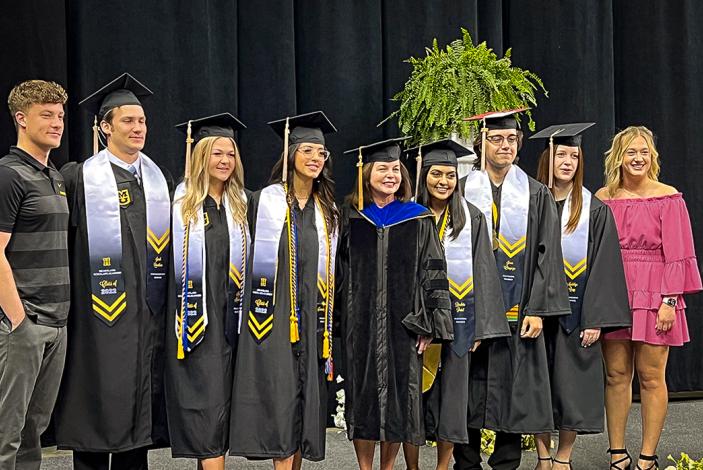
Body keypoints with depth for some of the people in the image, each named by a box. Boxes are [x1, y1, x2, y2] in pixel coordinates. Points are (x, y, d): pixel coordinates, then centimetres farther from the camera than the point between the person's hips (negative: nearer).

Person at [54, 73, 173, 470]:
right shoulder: (79, 178, -3)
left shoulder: (161, 181, 13)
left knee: (140, 407, 9)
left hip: (149, 315, 5)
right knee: (98, 408, 0)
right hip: (100, 317, -5)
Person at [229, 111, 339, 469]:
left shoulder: (327, 211, 13)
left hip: (311, 319, 5)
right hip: (273, 315, -5)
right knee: (280, 399, -8)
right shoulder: (264, 201, -2)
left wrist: (328, 325, 12)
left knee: (305, 401, 6)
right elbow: (248, 256, 0)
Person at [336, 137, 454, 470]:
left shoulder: (418, 220, 3)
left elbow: (433, 274, 0)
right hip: (360, 322, 1)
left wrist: (428, 325, -8)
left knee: (398, 395, 2)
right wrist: (342, 321, 6)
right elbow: (340, 271, 10)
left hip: (402, 320, -1)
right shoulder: (351, 218, 6)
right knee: (362, 396, 3)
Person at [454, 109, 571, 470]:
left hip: (517, 313, 1)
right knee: (470, 393, 2)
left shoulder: (536, 195, 6)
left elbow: (546, 254, 2)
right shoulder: (463, 192, 4)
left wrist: (537, 309, -7)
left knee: (513, 392, 4)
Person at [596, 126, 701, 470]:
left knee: (650, 377, 1)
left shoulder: (668, 198, -3)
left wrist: (669, 301, -11)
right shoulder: (603, 199, 5)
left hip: (653, 296, -3)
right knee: (616, 375, 5)